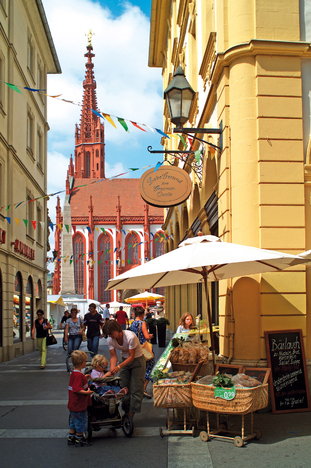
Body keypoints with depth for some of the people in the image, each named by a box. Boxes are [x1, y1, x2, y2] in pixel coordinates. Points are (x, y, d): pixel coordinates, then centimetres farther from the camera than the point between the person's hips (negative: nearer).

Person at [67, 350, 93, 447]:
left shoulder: (73, 373, 6)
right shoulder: (79, 375, -25)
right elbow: (77, 389, -31)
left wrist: (84, 377, 29)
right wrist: (86, 392, -38)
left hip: (73, 404, 10)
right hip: (79, 405, -10)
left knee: (73, 421, 21)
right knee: (81, 421, 4)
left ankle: (71, 438, 30)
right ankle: (79, 440, 15)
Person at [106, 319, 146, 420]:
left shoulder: (130, 337, -31)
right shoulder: (110, 340, -14)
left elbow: (132, 356, -26)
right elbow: (113, 356, -11)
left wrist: (119, 367, -35)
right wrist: (112, 369, -29)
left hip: (137, 360, -5)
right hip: (125, 360, 5)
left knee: (136, 389, -7)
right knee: (124, 388, 3)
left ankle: (131, 415, -5)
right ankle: (126, 412, 15)